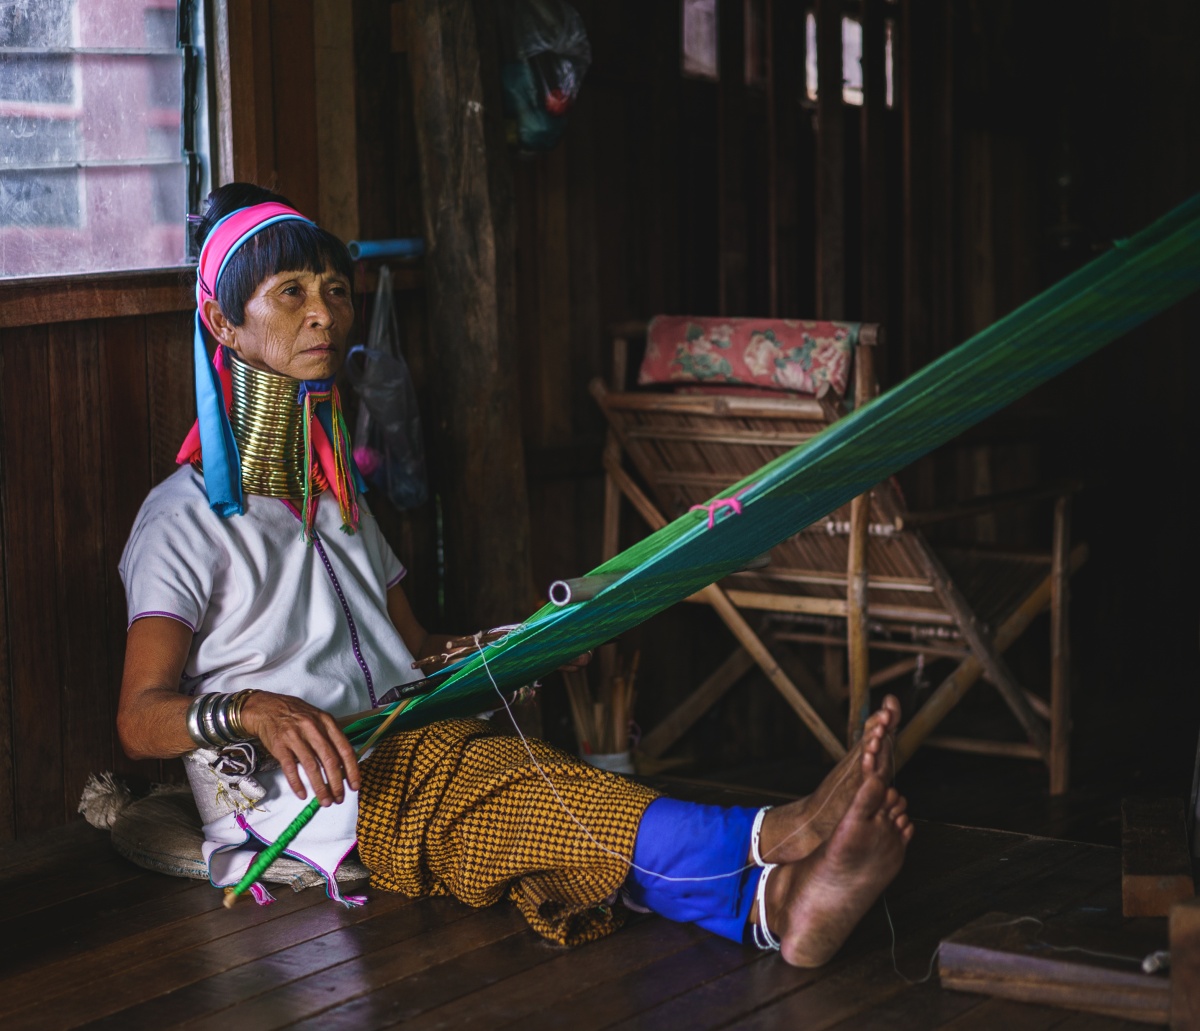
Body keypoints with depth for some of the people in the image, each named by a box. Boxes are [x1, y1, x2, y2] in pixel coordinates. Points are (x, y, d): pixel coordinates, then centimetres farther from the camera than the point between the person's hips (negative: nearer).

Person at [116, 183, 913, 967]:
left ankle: (770, 905, -57)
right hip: (302, 790, -6)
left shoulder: (337, 497, 27)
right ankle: (770, 836, -57)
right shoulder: (185, 519, 3)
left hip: (405, 746, 6)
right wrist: (252, 711, -29)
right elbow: (140, 718, -8)